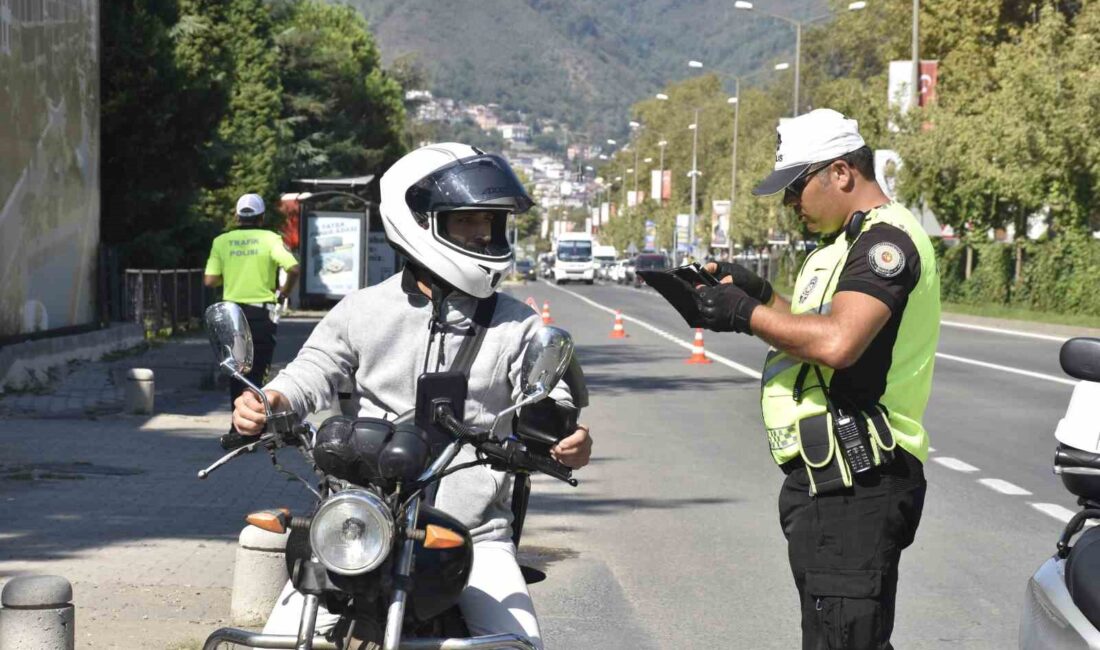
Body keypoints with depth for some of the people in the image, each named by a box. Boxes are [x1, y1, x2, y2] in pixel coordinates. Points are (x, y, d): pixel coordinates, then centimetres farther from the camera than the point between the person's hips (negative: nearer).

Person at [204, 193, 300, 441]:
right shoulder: (269, 239, -3)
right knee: (255, 372, 1)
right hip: (261, 313, -2)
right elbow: (293, 269, -14)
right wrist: (283, 293, 2)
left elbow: (209, 280, -3)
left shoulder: (222, 241, 2)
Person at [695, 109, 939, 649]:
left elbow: (837, 343, -29)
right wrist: (760, 294, 11)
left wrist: (747, 315, -17)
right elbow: (810, 336, 25)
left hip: (854, 487, -11)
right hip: (830, 478, 11)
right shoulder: (851, 240, 20)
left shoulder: (885, 237, -15)